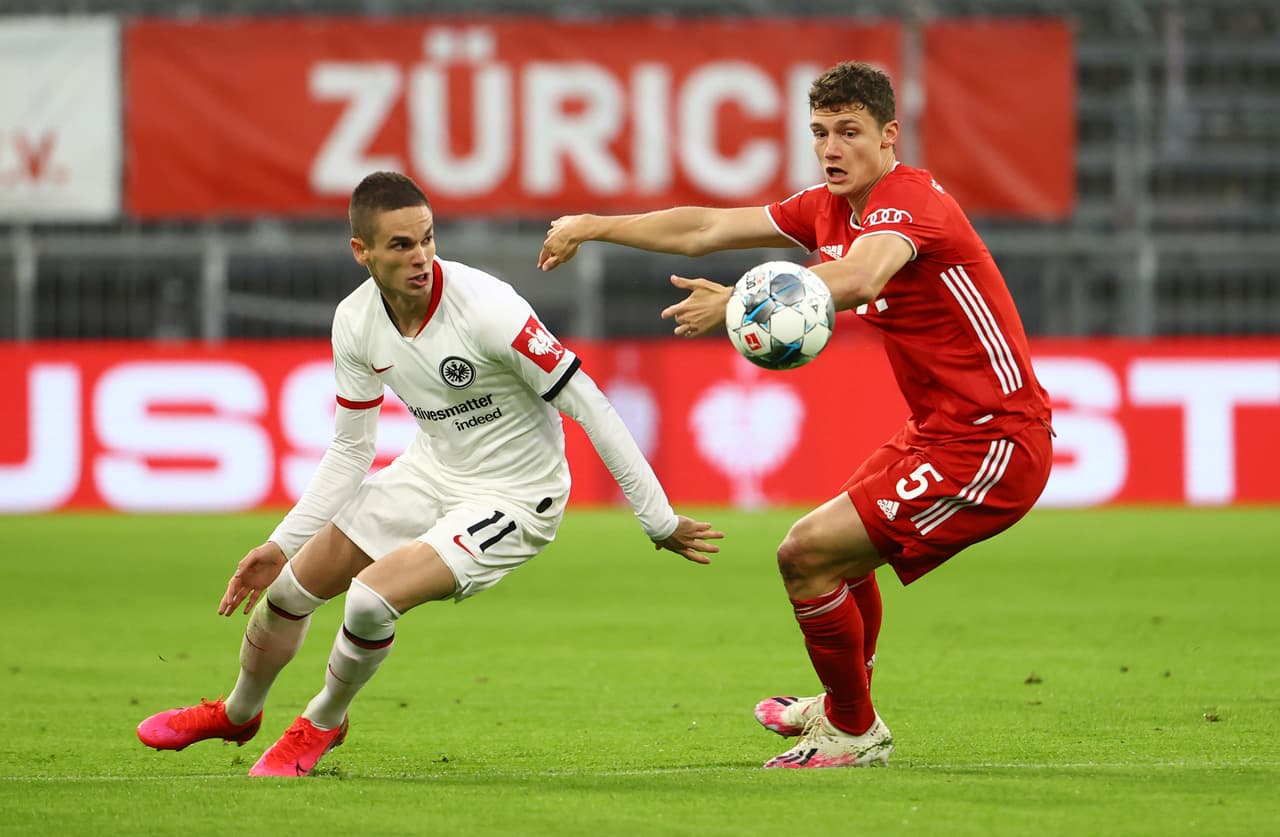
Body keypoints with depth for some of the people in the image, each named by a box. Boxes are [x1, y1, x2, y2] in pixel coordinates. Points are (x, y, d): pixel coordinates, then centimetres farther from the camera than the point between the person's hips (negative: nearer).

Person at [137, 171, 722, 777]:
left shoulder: (487, 308, -30)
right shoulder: (355, 322, -11)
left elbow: (588, 406, -24)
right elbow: (350, 450, 3)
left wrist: (659, 522, -21)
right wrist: (281, 544, 0)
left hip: (512, 497, -6)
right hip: (432, 471, 6)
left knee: (372, 597, -24)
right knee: (289, 587, 10)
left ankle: (322, 724, 9)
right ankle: (237, 714, 43)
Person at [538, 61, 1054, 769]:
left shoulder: (910, 200, -20)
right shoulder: (828, 210, 9)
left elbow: (858, 278, -42)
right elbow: (705, 230, 18)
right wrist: (594, 226, 16)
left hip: (992, 445, -10)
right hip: (938, 432, 10)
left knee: (806, 555, -11)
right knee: (841, 554, 28)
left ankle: (854, 732, 7)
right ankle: (841, 707, 50)